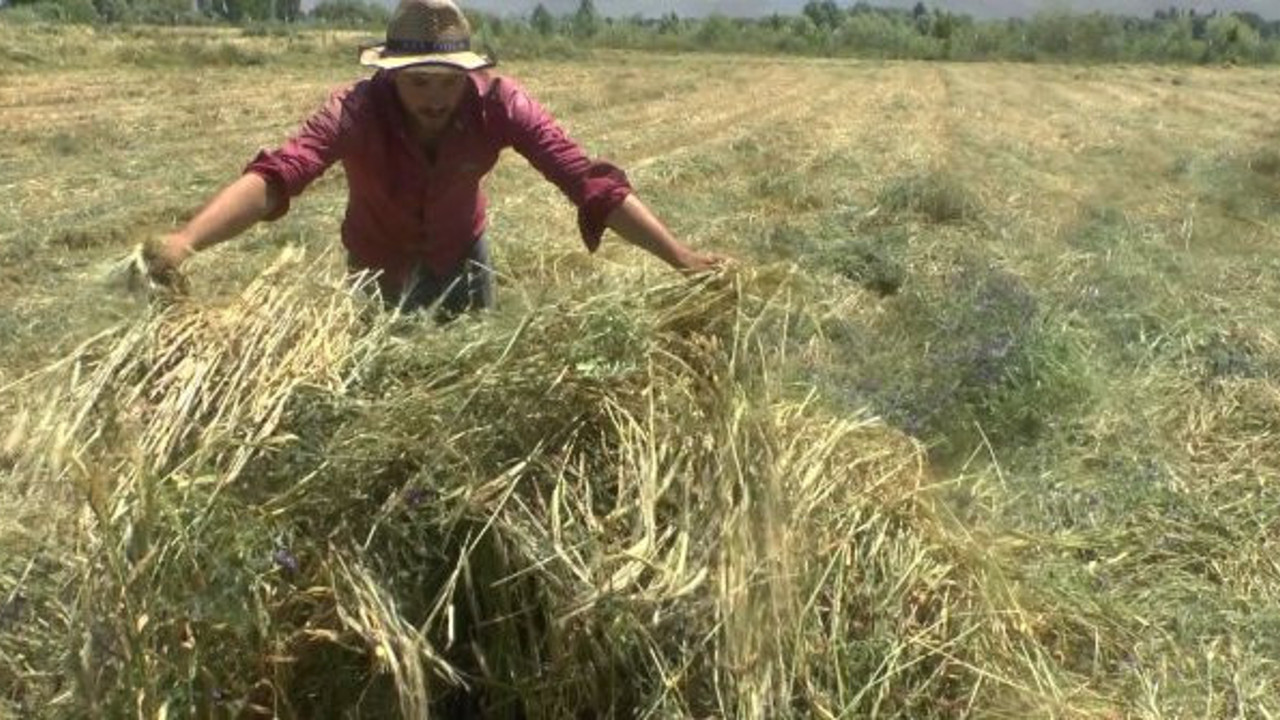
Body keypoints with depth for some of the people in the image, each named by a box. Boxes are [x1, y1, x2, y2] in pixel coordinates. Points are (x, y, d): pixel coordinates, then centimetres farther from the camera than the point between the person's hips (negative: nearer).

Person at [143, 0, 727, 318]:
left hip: (461, 255, 2)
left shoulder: (499, 104, -30)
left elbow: (589, 180, -34)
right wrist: (185, 242, -66)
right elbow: (276, 174, -49)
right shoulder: (357, 111, -35)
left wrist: (680, 257, -42)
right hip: (379, 266, -1)